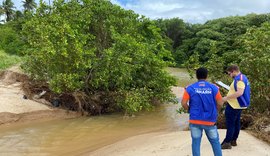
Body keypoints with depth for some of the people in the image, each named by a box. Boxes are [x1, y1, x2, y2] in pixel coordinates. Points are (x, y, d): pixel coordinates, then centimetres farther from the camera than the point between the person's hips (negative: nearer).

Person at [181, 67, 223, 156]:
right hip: (210, 120, 1)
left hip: (195, 120, 0)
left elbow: (183, 103, -6)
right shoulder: (214, 88, -3)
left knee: (196, 142, 7)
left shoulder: (190, 88, -4)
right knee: (215, 142, 15)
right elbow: (220, 104, -1)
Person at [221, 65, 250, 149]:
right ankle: (233, 140, 25)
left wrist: (226, 98, -27)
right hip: (238, 105, 10)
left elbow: (239, 93, -31)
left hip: (234, 106, -10)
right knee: (236, 123, 15)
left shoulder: (239, 79, -21)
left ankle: (227, 143, 0)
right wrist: (230, 92, 15)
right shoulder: (242, 77, 12)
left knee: (230, 123, -4)